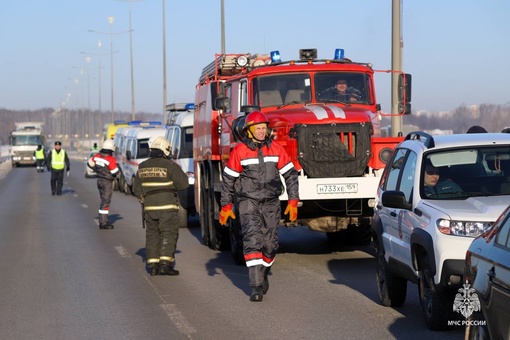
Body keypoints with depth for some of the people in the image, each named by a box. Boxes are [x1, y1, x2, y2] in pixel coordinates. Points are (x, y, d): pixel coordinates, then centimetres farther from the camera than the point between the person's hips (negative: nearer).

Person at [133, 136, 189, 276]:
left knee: (152, 235, 11)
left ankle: (152, 266, 8)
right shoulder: (169, 165, -12)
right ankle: (165, 264, -12)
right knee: (168, 234, -2)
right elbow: (183, 183, -11)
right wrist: (179, 171, 5)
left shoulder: (143, 167, 6)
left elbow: (137, 189, 11)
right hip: (167, 207, -5)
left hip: (149, 207, 5)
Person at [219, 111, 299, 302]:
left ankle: (263, 276, 32)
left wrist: (293, 201, 0)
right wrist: (226, 206, 3)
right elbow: (228, 179, 3)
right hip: (248, 202, -3)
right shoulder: (239, 151, -4)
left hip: (271, 203, 3)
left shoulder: (276, 149, 2)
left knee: (270, 243, 6)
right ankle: (256, 287, -18)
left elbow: (290, 175, 6)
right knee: (252, 241, -16)